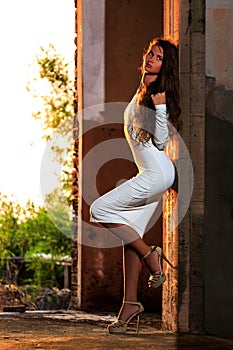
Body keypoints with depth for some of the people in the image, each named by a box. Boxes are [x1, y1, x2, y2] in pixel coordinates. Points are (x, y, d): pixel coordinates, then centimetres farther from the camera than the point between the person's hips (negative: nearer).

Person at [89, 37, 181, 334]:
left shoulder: (158, 94, -11)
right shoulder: (142, 91, 15)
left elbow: (161, 141, -18)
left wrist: (160, 108, -26)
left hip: (156, 173, -9)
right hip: (149, 174, 9)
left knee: (100, 210, -13)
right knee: (129, 233, 4)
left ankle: (150, 254, -4)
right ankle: (129, 304, 4)